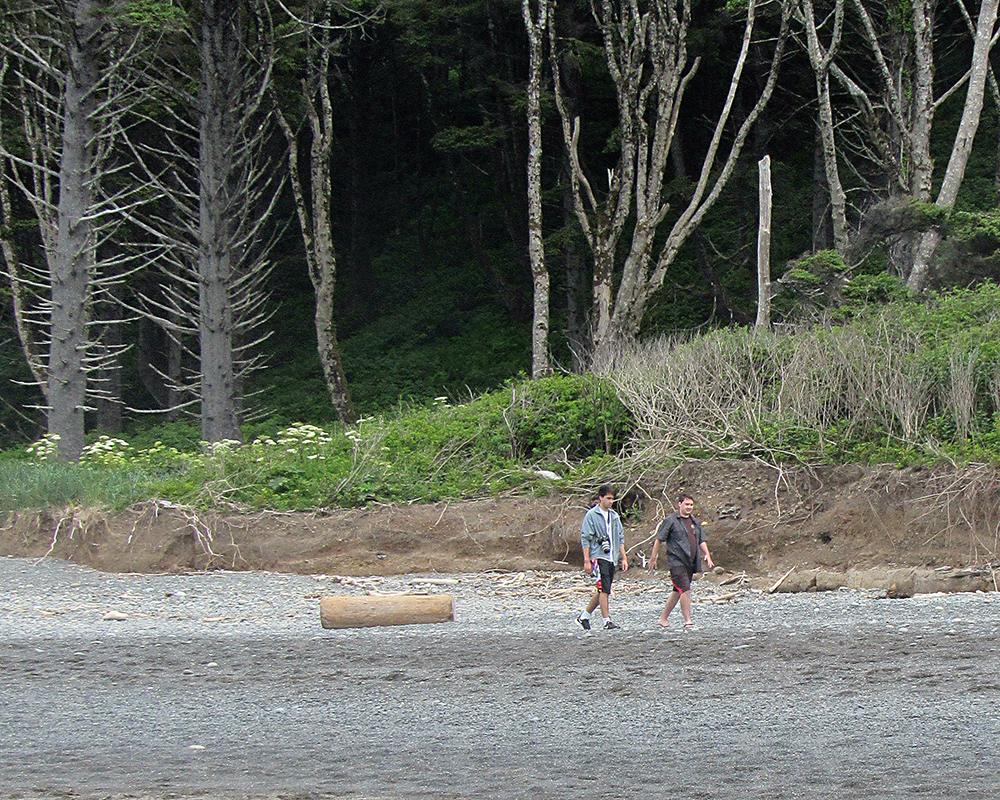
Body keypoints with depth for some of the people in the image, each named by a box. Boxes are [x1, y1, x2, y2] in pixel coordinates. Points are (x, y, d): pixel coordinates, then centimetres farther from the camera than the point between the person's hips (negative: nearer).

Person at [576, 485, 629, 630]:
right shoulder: (592, 515, -3)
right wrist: (587, 561, -12)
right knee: (604, 589, -14)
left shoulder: (614, 516, 15)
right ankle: (607, 621, -13)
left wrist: (624, 558, 14)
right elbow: (585, 539, -6)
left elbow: (620, 538, 21)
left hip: (611, 558, 7)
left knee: (603, 591, 8)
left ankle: (585, 616, 21)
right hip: (598, 557, -7)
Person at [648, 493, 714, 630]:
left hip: (690, 563, 7)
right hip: (676, 561, -7)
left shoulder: (694, 522, 18)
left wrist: (707, 554, 5)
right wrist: (653, 558, -1)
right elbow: (659, 539, 0)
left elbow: (701, 541, 21)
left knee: (678, 592, 9)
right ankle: (688, 621, -16)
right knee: (685, 589, -17)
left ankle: (663, 619, 19)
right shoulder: (671, 521, -2)